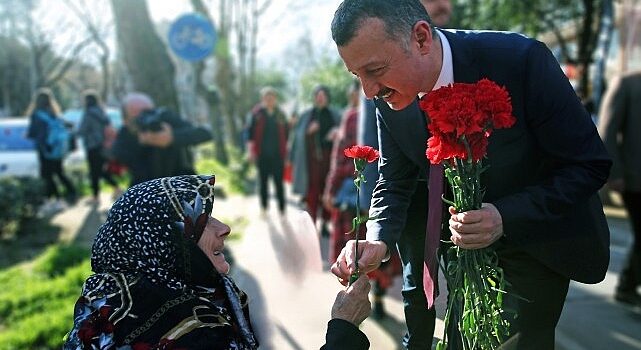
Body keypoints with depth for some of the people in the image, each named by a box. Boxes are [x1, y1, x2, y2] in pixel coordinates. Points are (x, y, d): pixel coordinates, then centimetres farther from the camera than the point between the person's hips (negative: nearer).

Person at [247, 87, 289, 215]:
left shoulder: (280, 114, 6)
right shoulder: (257, 113, 0)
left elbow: (286, 133, 12)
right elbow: (251, 132, 1)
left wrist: (285, 150, 10)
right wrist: (251, 150, -4)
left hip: (278, 154, 1)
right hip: (262, 155, 0)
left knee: (279, 182, -1)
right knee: (263, 181, 10)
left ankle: (282, 209, 2)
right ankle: (264, 207, 22)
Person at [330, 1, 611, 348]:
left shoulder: (522, 60, -31)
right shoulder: (391, 98, -17)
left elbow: (590, 164, -24)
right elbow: (395, 180, -5)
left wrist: (507, 218, -36)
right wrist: (377, 240, -24)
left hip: (541, 238, -3)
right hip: (464, 235, 4)